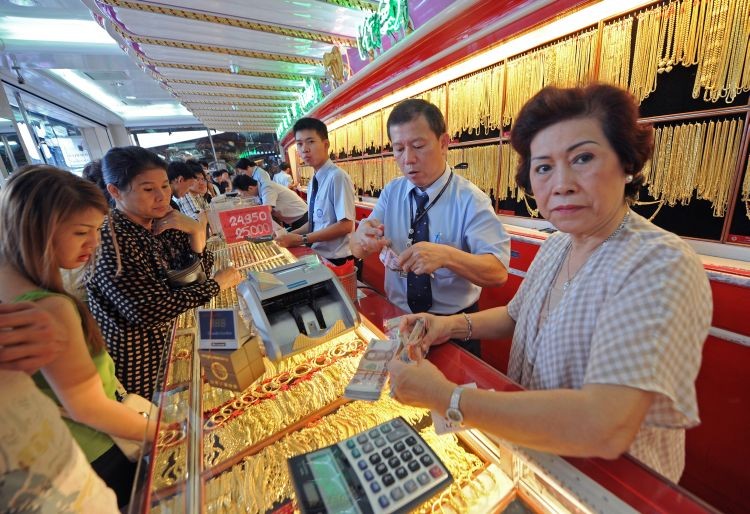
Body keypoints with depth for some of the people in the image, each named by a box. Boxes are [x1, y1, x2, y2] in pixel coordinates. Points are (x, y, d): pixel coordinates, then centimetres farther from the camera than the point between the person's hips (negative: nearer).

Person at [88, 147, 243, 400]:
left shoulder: (162, 223, -5)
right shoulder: (109, 241, -25)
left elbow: (196, 274, -5)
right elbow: (149, 311, -28)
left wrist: (196, 232, -20)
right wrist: (216, 284, -21)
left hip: (174, 336, 6)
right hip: (137, 356, -6)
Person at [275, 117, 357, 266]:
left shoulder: (337, 177, -16)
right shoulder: (313, 182, 8)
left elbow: (345, 225, -20)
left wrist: (302, 239, -17)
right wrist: (291, 235, -1)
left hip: (334, 260, -6)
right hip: (316, 254, 7)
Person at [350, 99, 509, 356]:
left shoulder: (470, 200, -12)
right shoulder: (391, 192, 1)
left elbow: (498, 272, -18)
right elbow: (356, 250, -1)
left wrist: (446, 255, -36)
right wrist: (363, 237, -24)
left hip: (454, 325, -2)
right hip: (397, 317, 2)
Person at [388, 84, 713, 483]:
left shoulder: (662, 268, -26)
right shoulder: (557, 245, -3)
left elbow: (605, 429, -34)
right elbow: (516, 315, 9)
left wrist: (444, 397, -30)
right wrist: (454, 325, -9)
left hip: (612, 480, -5)